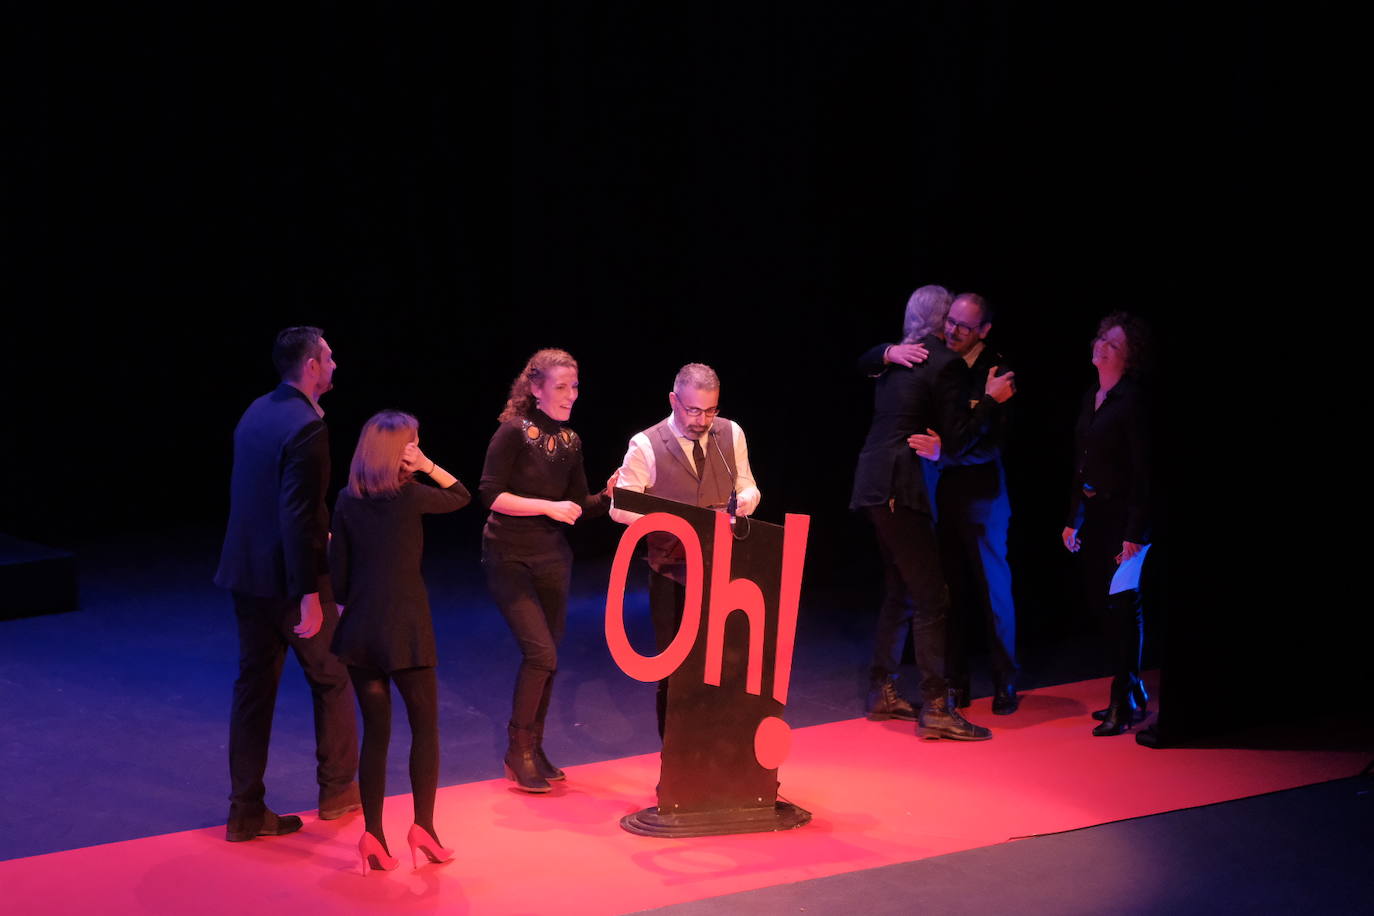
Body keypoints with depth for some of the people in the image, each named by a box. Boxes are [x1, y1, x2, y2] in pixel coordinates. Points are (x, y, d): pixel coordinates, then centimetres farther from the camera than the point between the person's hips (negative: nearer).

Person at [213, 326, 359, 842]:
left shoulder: (257, 412, 7)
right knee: (332, 677, 13)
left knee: (254, 684, 10)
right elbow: (298, 515, -24)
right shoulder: (306, 428, -19)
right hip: (290, 578, -7)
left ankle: (245, 810, 12)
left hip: (246, 572, 8)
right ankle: (337, 789, 25)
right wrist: (310, 596, -22)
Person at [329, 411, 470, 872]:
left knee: (375, 731, 8)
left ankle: (372, 836, 5)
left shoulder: (348, 500, 3)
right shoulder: (409, 495, -7)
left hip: (360, 629, 4)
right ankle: (423, 826, 1)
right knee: (425, 726, 8)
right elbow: (461, 496, 10)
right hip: (405, 626, -4)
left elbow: (338, 569, 5)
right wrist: (428, 467, 2)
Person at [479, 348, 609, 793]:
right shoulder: (514, 432, -11)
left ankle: (534, 749, 23)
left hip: (553, 557, 6)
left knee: (548, 657, 9)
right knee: (540, 652, -15)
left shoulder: (570, 442, 7)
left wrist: (609, 497, -8)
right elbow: (491, 494, -16)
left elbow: (579, 504, 11)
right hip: (509, 557, -6)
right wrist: (547, 506, -22)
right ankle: (517, 750, 0)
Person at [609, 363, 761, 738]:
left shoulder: (731, 434, 4)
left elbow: (749, 492, 12)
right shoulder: (646, 446, -7)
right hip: (672, 571, -2)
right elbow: (621, 508, -6)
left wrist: (740, 502, -13)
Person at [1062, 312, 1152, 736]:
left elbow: (1143, 471, -16)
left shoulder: (1133, 400, -13)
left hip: (1122, 515, -8)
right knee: (1101, 605, 11)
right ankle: (1131, 692, 23)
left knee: (1123, 607, -4)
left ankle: (1125, 703, 3)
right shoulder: (1090, 398, 12)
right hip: (1092, 515, 8)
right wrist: (1073, 519, 15)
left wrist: (1135, 534, -20)